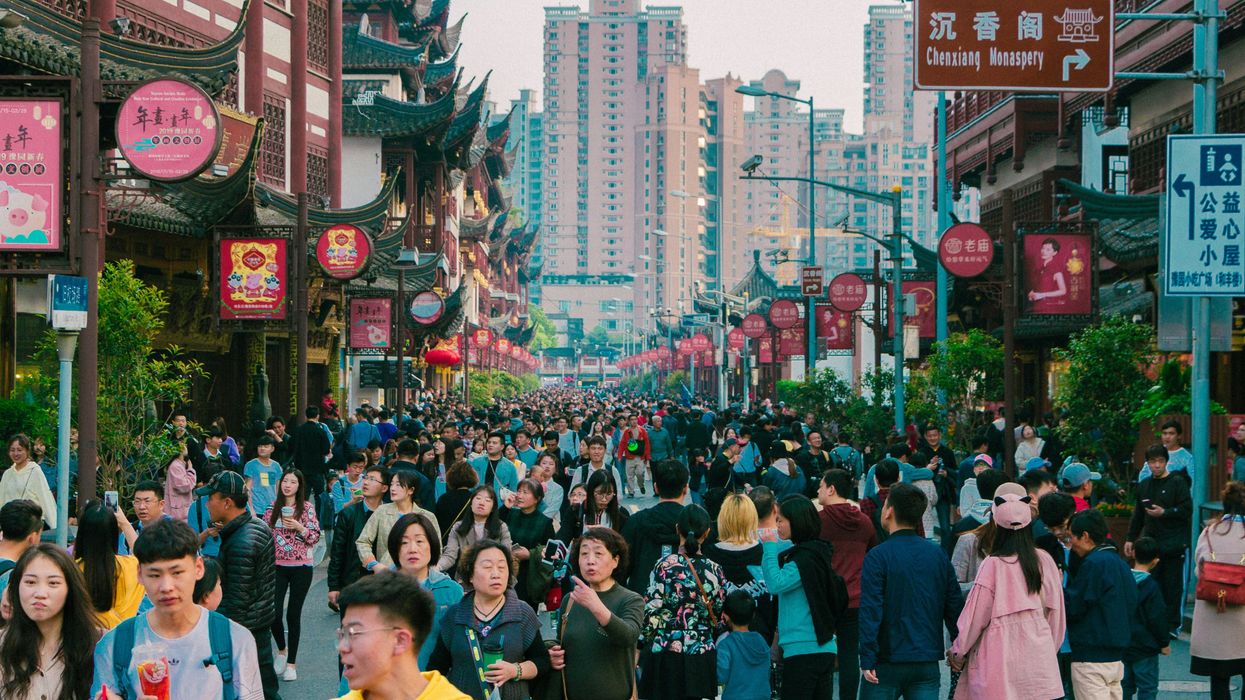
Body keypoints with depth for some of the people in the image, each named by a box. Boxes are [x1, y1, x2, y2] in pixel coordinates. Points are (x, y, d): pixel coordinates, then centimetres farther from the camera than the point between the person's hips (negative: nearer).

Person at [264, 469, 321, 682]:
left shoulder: (307, 507, -1)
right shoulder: (273, 507, 6)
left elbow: (315, 537, -2)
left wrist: (299, 527, -17)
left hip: (301, 567, -2)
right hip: (277, 566, 2)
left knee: (293, 615, 2)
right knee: (274, 614, -7)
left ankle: (291, 663, 13)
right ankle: (281, 650, 23)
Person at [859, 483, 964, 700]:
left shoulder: (877, 556, -10)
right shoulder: (938, 554, 5)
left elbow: (870, 611, -15)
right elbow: (955, 605, 7)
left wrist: (867, 660, -14)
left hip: (887, 664, -4)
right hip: (928, 663, 4)